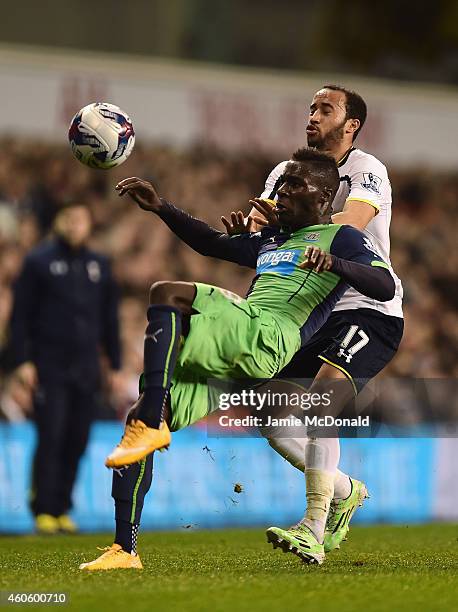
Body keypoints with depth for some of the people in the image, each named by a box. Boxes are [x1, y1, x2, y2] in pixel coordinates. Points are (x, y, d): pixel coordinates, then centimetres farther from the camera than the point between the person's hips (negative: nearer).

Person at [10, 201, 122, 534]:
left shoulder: (99, 265, 14)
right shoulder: (40, 261, 1)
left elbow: (109, 318, 18)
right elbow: (21, 313, -1)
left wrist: (115, 365, 14)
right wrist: (23, 360, -9)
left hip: (86, 369, 4)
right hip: (49, 366, -4)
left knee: (77, 441, 3)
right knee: (51, 438, -9)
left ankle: (62, 509, 11)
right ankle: (44, 510, -4)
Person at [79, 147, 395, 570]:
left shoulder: (340, 238, 9)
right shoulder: (271, 240, 34)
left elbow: (386, 288, -6)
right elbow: (212, 243, 43)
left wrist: (334, 263, -23)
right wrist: (160, 208, 31)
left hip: (265, 337, -8)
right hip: (232, 360, 8)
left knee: (167, 294, -26)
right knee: (138, 418, -2)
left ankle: (150, 425, -30)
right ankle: (125, 550, -1)